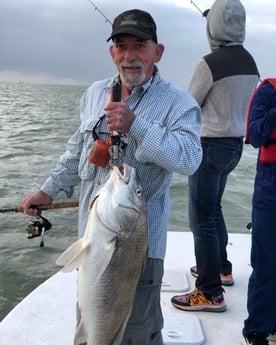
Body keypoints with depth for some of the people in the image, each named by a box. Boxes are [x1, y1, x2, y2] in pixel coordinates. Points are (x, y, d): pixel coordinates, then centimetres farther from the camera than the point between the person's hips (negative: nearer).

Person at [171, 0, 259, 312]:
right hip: (235, 144, 9)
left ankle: (210, 293, 3)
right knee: (213, 210, 23)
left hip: (210, 145, -8)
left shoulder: (210, 63, -18)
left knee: (202, 219, -2)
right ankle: (221, 268, 37)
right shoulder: (250, 63, 6)